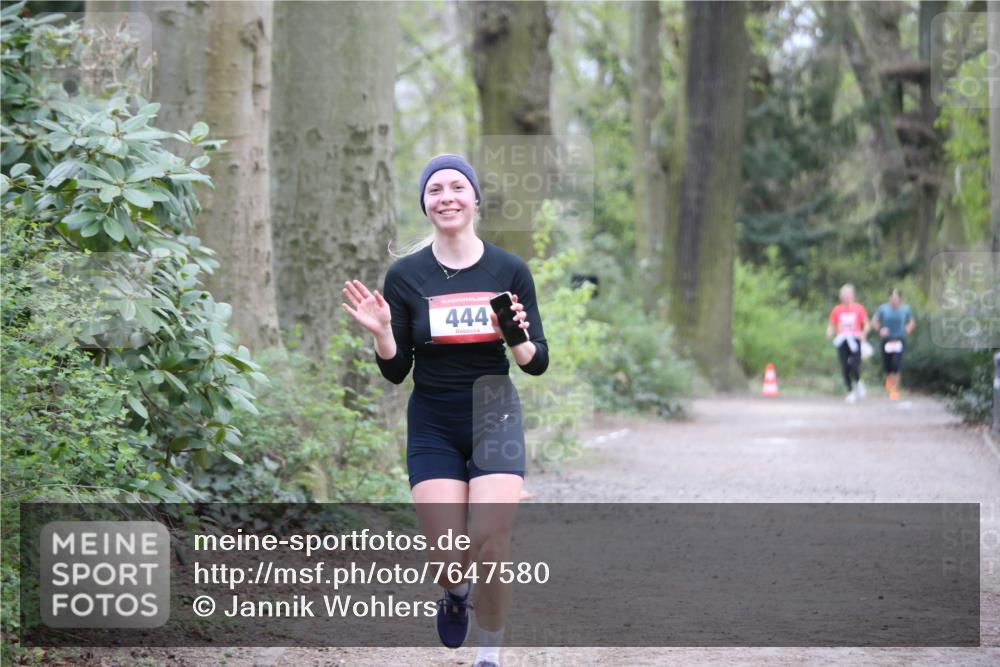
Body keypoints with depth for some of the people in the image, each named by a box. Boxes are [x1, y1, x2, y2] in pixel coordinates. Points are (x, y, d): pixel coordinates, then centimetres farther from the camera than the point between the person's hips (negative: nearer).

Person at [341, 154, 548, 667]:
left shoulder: (510, 270, -3)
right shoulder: (405, 276, -3)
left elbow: (538, 363, -1)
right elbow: (395, 372, 0)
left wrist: (518, 339, -22)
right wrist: (381, 333, -19)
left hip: (494, 417, 0)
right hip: (432, 425, 0)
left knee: (489, 546, -13)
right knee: (447, 561, -5)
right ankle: (456, 593, 34)